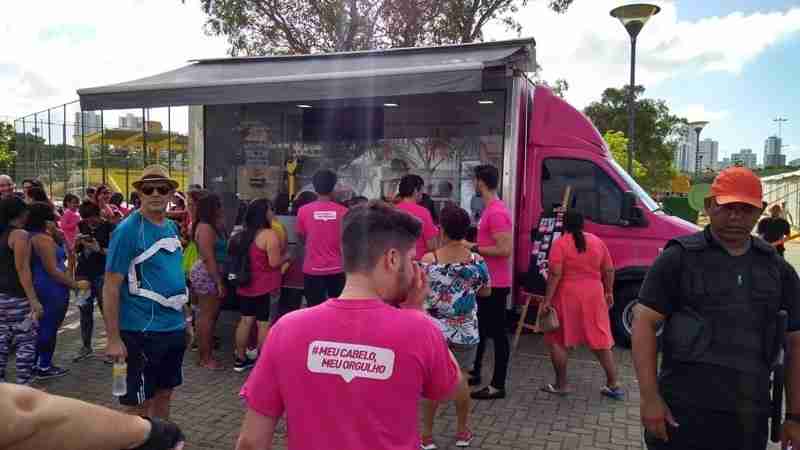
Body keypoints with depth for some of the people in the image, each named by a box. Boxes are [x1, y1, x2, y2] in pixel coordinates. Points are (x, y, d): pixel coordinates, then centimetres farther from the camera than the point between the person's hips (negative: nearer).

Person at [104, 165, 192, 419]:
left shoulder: (171, 227, 8)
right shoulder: (127, 230, -14)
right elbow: (111, 287, -16)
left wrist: (186, 319, 17)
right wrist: (114, 338, -19)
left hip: (174, 329, 7)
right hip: (141, 332, -7)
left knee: (164, 393, 19)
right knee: (139, 404, 5)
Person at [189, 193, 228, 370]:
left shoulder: (211, 226, 14)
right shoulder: (206, 228, -18)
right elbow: (209, 258, -23)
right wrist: (219, 282, -22)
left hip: (209, 274, 10)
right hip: (207, 274, -10)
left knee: (210, 314, 14)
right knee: (208, 315, -4)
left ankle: (206, 353, 22)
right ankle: (205, 358, 3)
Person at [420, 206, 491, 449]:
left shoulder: (427, 260, -14)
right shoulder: (477, 261, -8)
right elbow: (486, 291, 6)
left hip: (434, 329, -1)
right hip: (466, 331, 1)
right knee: (460, 379, 13)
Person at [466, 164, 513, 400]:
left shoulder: (495, 212, -21)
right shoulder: (491, 209, 11)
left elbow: (504, 249, -27)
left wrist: (474, 249, -19)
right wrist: (474, 246, 9)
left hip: (495, 283, -11)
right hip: (487, 281, 11)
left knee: (497, 333, -1)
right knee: (481, 328, 20)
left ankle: (498, 386, 9)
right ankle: (475, 373, 34)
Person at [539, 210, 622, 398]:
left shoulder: (560, 243, -10)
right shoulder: (597, 241, 6)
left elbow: (555, 274, -16)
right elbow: (609, 270, 9)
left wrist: (547, 300, -13)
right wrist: (608, 292, 20)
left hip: (568, 297, -5)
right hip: (593, 296, 5)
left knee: (559, 340, 7)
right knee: (600, 340, 13)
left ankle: (561, 385, 12)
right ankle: (613, 384, 18)